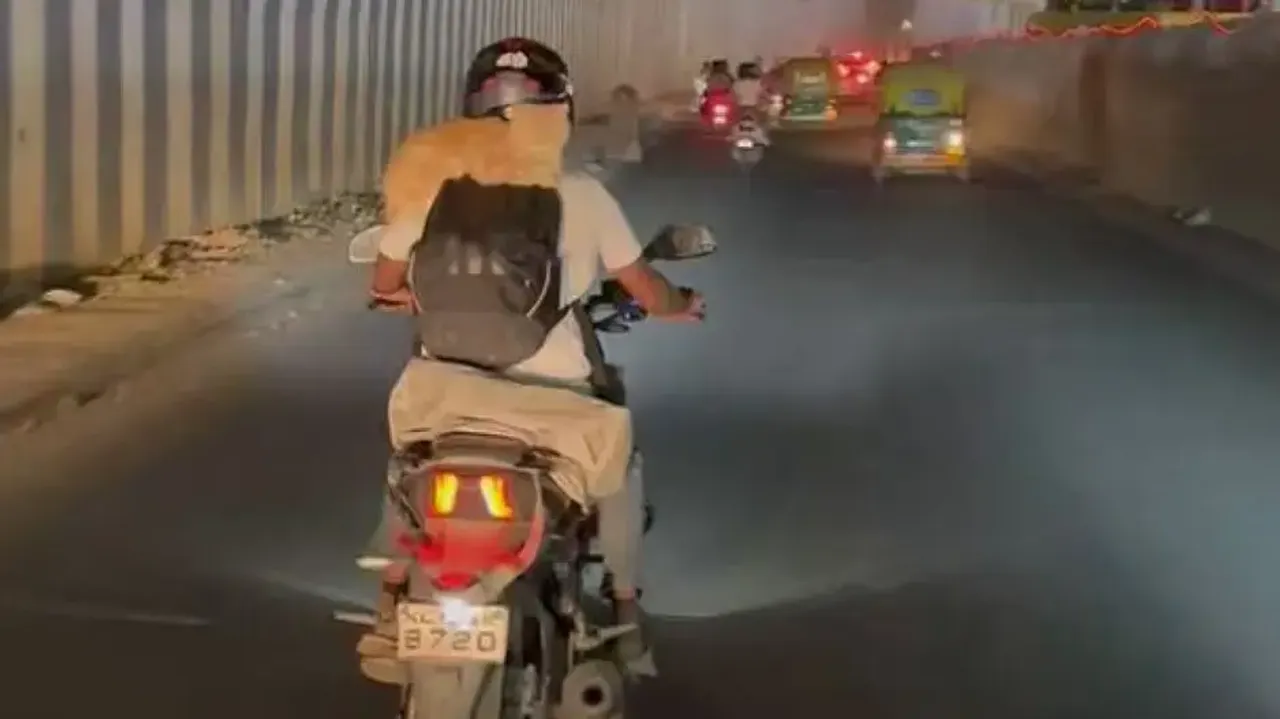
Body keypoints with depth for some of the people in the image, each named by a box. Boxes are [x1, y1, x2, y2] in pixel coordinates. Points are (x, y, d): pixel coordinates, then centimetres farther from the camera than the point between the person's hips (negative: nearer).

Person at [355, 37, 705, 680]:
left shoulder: (433, 186, -2)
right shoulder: (581, 195, -5)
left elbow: (385, 286, 10)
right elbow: (646, 290, 5)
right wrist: (681, 305, 27)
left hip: (447, 389, 2)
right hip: (551, 390, -1)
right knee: (618, 461, 29)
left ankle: (390, 614, 28)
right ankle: (626, 616, 29)